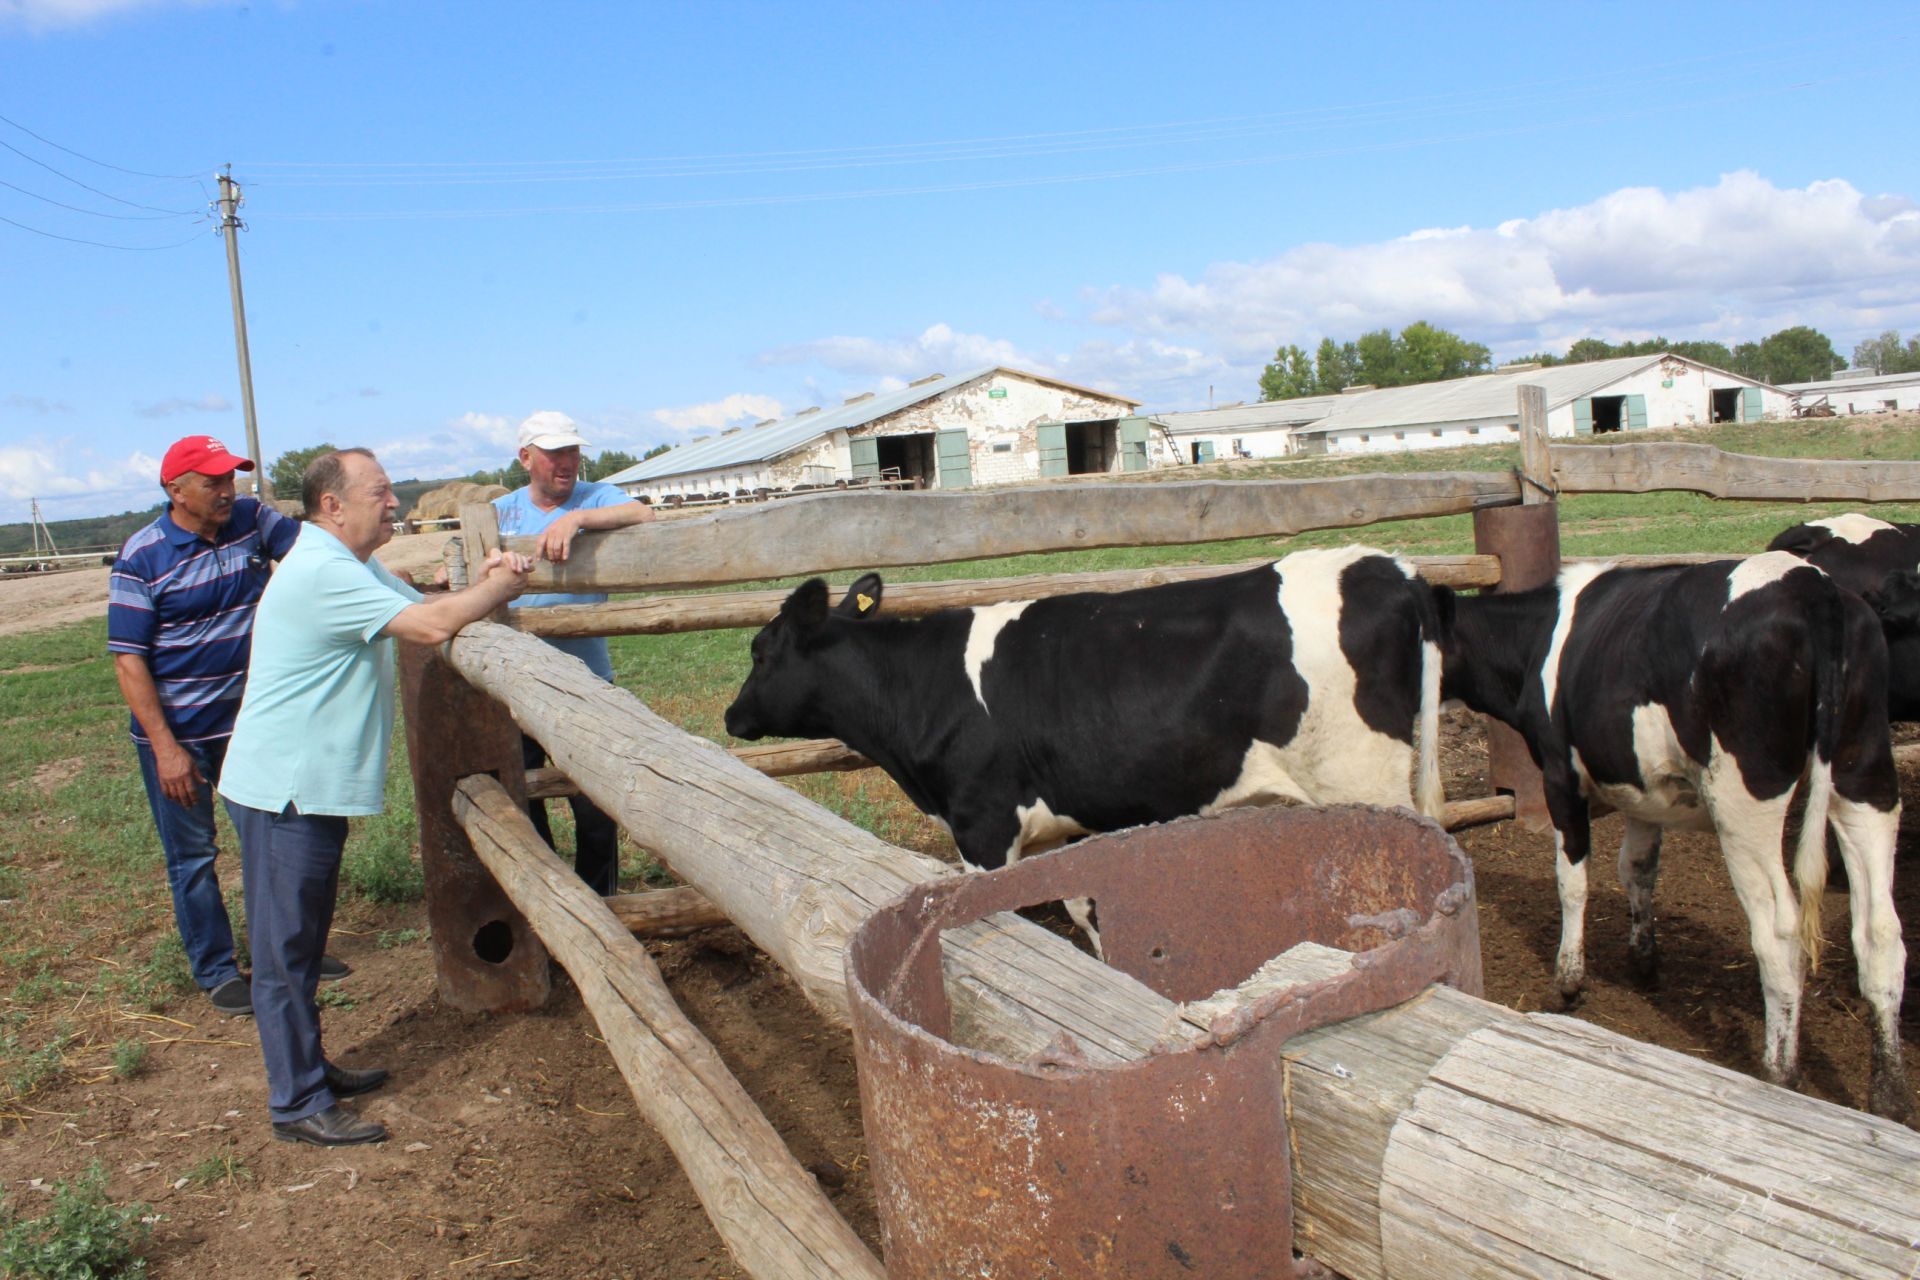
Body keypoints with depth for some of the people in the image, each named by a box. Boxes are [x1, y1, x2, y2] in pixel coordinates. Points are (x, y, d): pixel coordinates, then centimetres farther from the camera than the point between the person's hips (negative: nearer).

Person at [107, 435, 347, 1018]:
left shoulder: (252, 520, -3)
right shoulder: (141, 558, -15)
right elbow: (128, 660, -15)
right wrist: (166, 749, -18)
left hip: (248, 718, 5)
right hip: (177, 731, -4)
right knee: (192, 855, 8)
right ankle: (215, 970, 23)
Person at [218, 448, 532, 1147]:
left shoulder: (354, 566, 14)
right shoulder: (321, 573, -21)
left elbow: (422, 609, 15)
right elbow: (432, 625, -27)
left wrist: (483, 584, -4)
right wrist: (500, 588, -11)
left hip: (315, 786, 11)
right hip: (283, 789, -11)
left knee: (303, 939, 20)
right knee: (285, 946, 0)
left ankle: (309, 1068, 33)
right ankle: (298, 1105, 10)